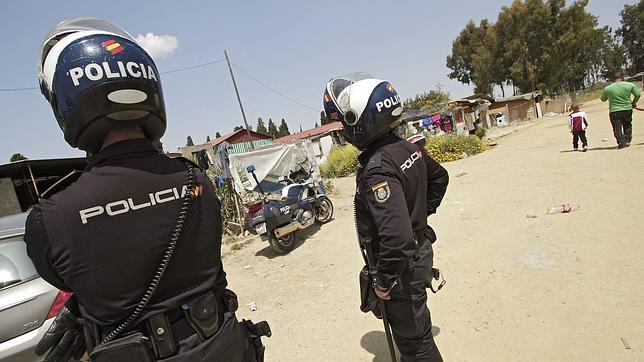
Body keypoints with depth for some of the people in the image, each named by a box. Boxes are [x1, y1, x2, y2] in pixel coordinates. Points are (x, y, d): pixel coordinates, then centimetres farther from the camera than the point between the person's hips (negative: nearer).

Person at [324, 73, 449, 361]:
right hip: (420, 250, 9)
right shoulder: (408, 147, -4)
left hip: (403, 266, -9)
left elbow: (397, 238, -37)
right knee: (417, 325, 31)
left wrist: (384, 282, -21)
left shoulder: (377, 171, -31)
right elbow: (439, 177, 15)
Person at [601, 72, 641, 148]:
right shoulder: (630, 85, -4)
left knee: (617, 128, 5)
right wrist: (634, 103, 20)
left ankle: (622, 143, -1)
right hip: (627, 109, 2)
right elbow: (638, 94, 3)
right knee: (627, 126, 21)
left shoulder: (607, 88, -8)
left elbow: (603, 99, 5)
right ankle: (627, 141, 20)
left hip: (614, 111, -2)